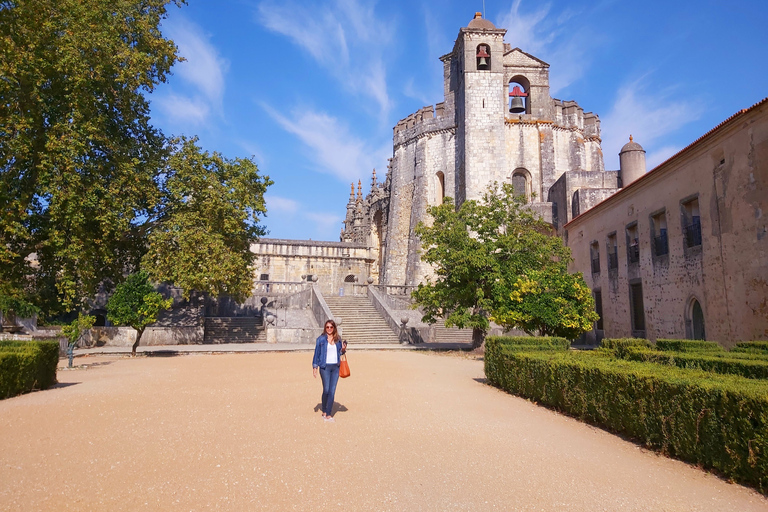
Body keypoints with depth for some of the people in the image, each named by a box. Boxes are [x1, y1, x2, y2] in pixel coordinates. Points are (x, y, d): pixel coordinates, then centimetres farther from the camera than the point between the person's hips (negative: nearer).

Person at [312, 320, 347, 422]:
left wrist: (343, 350, -3)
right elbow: (317, 353, 1)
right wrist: (315, 367, -3)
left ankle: (328, 415, 4)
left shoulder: (338, 339, 9)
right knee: (326, 390, -1)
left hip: (335, 367, 3)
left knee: (332, 391, -1)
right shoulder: (321, 339, -1)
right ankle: (324, 411, 22)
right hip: (325, 367, -3)